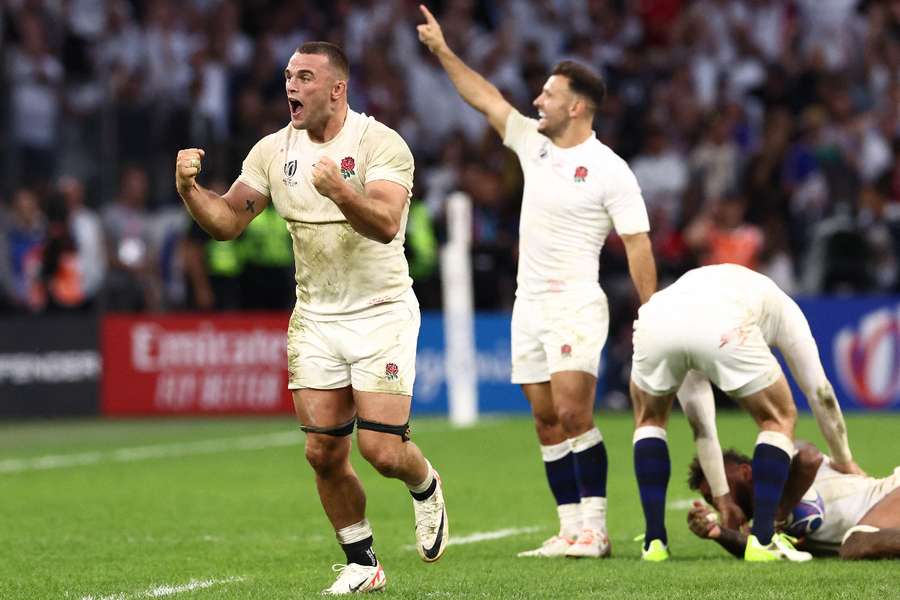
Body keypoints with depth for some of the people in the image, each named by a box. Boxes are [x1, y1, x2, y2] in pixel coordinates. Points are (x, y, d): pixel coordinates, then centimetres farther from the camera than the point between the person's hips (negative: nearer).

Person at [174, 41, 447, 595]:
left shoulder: (381, 145, -14)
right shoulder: (274, 151, 3)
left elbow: (386, 224, -29)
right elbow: (227, 221, 3)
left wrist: (339, 191, -47)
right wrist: (190, 189, -17)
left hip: (381, 314, -5)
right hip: (314, 317, 5)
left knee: (382, 451, -11)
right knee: (324, 455, 0)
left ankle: (425, 487, 25)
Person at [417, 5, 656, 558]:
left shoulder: (609, 170, -9)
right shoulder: (534, 143, 10)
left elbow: (638, 245, -10)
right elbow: (486, 98, 16)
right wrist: (443, 51, 12)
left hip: (576, 306, -7)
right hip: (530, 305, 7)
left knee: (573, 414, -16)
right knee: (547, 422, 3)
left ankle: (594, 529, -13)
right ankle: (571, 531, 4)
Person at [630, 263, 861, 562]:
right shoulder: (780, 305, 41)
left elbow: (698, 417, 48)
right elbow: (820, 393, 44)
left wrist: (720, 494, 53)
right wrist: (845, 462, 56)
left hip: (654, 320, 3)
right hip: (725, 328, -3)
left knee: (649, 419, 32)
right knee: (779, 420, 22)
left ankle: (654, 542, 22)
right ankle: (762, 540, 13)